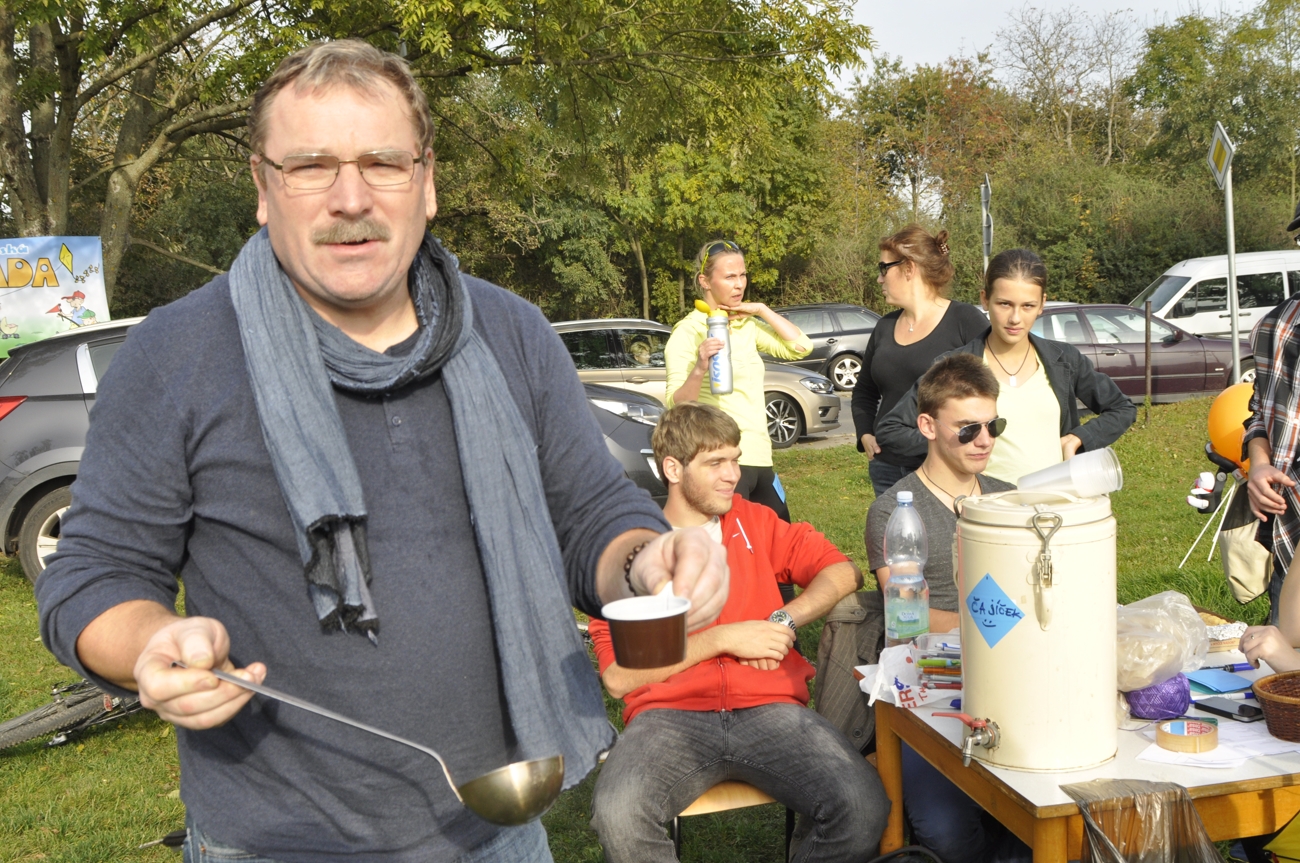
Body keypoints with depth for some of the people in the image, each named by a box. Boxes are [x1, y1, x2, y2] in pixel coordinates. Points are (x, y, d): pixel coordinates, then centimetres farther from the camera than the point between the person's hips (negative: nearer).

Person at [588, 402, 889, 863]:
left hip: (769, 708, 3)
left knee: (863, 804, -26)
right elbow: (618, 677, -2)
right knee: (618, 813, -35)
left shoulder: (754, 522, 17)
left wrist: (784, 619, -2)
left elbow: (842, 572, 14)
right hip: (669, 716, -2)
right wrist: (722, 639, -6)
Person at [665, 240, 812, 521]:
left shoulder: (746, 326, 13)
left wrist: (761, 310, 2)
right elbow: (677, 405, -15)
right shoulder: (689, 332, -7)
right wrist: (699, 370, -33)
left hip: (760, 459, 7)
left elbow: (801, 347, 6)